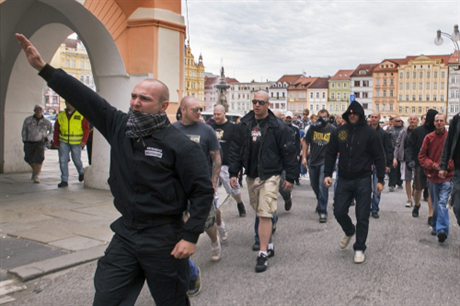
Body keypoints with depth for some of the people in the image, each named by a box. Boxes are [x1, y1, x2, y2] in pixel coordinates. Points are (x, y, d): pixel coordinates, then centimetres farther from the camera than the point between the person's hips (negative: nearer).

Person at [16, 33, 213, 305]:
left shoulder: (180, 145, -13)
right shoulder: (119, 127, 3)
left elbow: (203, 190, -12)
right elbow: (85, 97, 2)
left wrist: (191, 237, -14)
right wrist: (44, 68, -1)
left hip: (163, 237, -5)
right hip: (126, 232, 6)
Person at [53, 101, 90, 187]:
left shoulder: (81, 115, 0)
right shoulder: (60, 115, 10)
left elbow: (86, 129, -2)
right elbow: (56, 130, 15)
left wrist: (84, 141, -12)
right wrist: (55, 142, 11)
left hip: (76, 143, -3)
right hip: (63, 142, 3)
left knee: (77, 160, 5)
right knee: (63, 160, -4)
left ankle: (81, 172, 36)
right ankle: (64, 180, 2)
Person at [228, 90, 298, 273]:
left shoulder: (278, 127, -8)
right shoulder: (244, 125, 6)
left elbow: (289, 153, -5)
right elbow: (236, 149, 9)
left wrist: (290, 177, -6)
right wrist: (233, 172, 4)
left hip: (269, 177, -5)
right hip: (251, 176, 6)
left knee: (265, 215, -10)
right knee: (260, 213, 15)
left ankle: (263, 254, -4)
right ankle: (269, 245, 31)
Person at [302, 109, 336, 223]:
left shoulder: (333, 130, -4)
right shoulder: (313, 128, 3)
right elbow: (306, 142, 11)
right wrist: (304, 157, 5)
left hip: (326, 161, -4)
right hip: (313, 161, 4)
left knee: (323, 186, -14)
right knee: (314, 185, 17)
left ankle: (323, 212, -7)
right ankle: (320, 201, 47)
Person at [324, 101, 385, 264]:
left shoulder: (370, 132, -4)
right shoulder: (339, 132, 3)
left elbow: (379, 157, -1)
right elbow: (330, 154, 9)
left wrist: (380, 180, -5)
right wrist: (327, 174, -1)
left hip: (363, 180, -3)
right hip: (344, 180, 3)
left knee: (362, 217, 2)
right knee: (339, 212, 5)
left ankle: (359, 249, 16)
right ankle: (349, 232, 37)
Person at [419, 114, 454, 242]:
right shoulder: (429, 137, 3)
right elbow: (422, 155, 5)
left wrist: (447, 166, -12)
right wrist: (432, 165, -10)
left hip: (446, 176, -2)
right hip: (432, 176, 2)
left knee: (443, 202, -14)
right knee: (435, 204, 13)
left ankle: (441, 229, -18)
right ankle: (435, 226, 27)